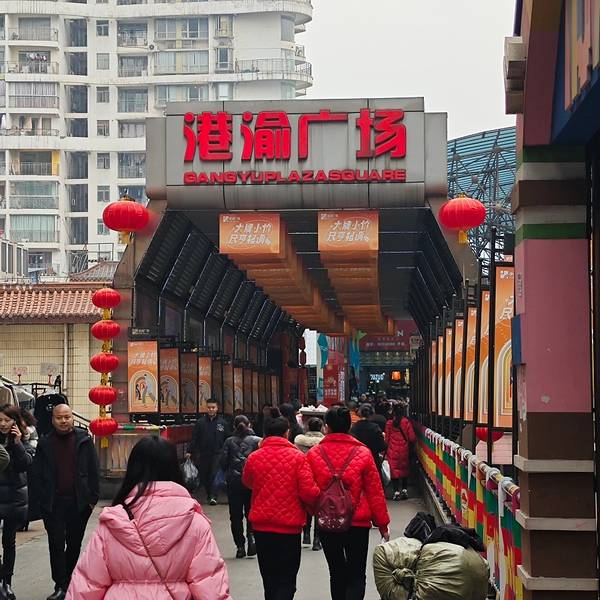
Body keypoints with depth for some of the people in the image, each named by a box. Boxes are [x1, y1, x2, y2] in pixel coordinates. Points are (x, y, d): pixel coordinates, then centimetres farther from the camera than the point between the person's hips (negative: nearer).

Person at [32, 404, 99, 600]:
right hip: (53, 504, 0)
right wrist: (42, 499, -4)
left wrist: (92, 498, -4)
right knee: (56, 545, -3)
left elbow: (93, 471, 1)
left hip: (79, 503, 0)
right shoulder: (45, 443, 3)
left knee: (74, 545, 11)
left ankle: (69, 582, 24)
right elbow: (36, 475, 5)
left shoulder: (84, 441, 0)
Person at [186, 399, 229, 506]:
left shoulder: (222, 423, 4)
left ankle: (213, 496, -12)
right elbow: (194, 438, 1)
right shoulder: (200, 422, 3)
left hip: (217, 454, -2)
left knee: (214, 475, -12)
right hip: (203, 454, 2)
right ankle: (209, 494, 24)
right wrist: (189, 451, -7)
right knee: (203, 476, 8)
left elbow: (227, 440, 6)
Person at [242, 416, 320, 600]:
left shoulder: (254, 457, -4)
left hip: (261, 526, 3)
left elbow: (247, 483, 15)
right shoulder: (297, 457, -12)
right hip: (289, 526, -3)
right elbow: (309, 492, -16)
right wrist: (314, 504, 4)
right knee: (286, 581, 3)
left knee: (269, 579, 17)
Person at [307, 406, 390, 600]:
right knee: (356, 576, 5)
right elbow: (375, 492, -3)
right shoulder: (363, 453, -8)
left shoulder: (313, 454, -7)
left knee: (337, 573, 17)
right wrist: (383, 524, 6)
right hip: (358, 524, -2)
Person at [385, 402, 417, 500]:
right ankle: (404, 490, 12)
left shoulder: (389, 423, -6)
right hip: (404, 450, 1)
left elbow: (387, 438, 0)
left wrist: (386, 448, 12)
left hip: (392, 451, -1)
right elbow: (412, 438, -6)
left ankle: (396, 492, 0)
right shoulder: (407, 422, -7)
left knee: (394, 470, 5)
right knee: (405, 470, 15)